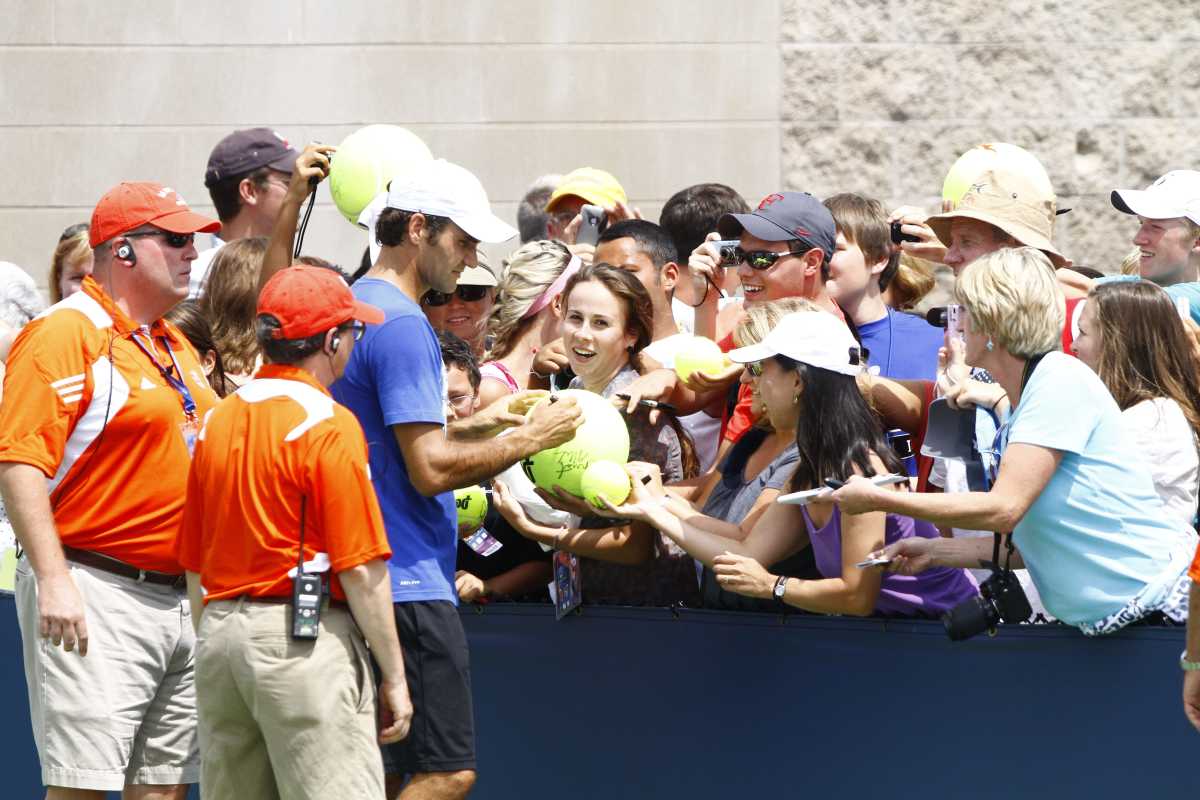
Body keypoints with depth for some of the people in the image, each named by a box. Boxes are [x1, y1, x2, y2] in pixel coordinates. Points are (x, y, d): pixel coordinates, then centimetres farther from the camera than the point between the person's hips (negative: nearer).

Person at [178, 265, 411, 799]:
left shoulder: (217, 421, 12)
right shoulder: (328, 424, -10)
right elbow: (360, 569, -13)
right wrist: (394, 675, -7)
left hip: (219, 634, 8)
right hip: (304, 633, -8)